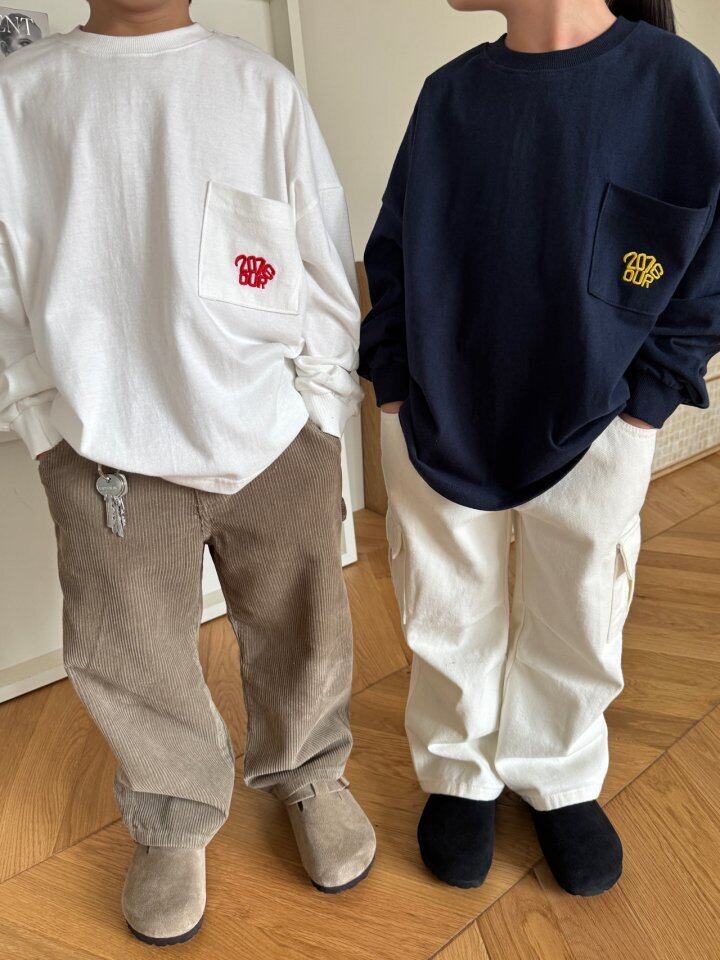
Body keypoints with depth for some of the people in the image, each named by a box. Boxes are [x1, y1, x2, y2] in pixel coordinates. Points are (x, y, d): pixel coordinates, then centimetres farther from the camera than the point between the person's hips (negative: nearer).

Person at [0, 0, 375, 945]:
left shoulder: (261, 86, 3)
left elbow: (327, 265, 4)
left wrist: (318, 413, 1)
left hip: (274, 440, 0)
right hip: (106, 453, 1)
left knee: (303, 637, 13)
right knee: (129, 659, 11)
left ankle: (307, 776, 43)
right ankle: (176, 820, 39)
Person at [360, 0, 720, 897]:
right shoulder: (449, 92, 2)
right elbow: (392, 252, 7)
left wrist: (640, 407, -9)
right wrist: (395, 386, 0)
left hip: (593, 435, -1)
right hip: (437, 427, 2)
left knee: (578, 628, 13)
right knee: (448, 622, 14)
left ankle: (558, 779, 41)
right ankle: (460, 774, 40)